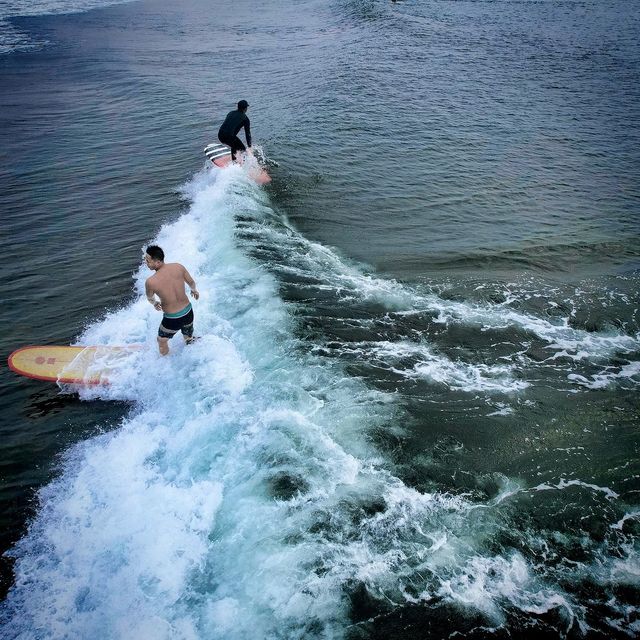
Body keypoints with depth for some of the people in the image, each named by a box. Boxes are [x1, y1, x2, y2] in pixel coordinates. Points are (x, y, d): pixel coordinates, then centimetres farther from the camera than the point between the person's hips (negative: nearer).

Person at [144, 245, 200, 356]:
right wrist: (194, 290, 29)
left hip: (172, 319, -4)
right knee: (189, 339, 32)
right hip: (188, 313, 4)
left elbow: (150, 298, 0)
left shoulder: (150, 282, -23)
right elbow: (191, 282, 5)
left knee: (162, 341, 27)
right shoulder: (178, 266, -14)